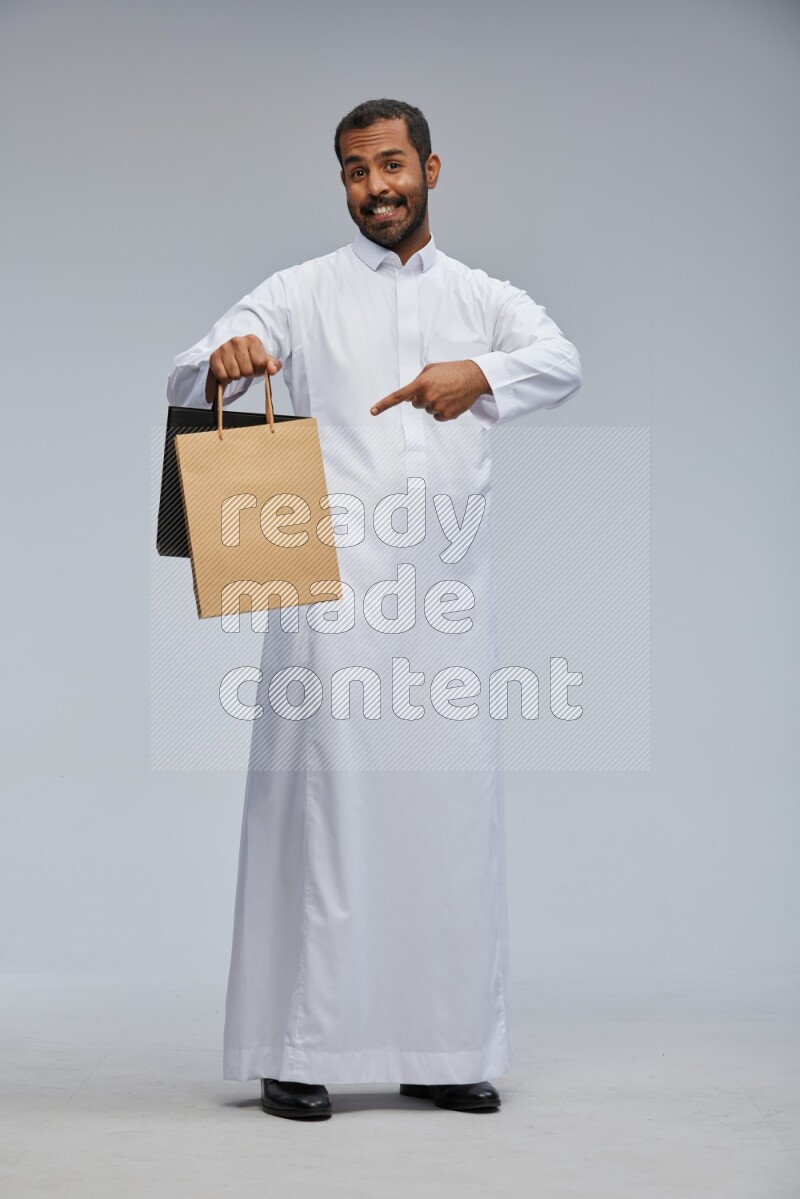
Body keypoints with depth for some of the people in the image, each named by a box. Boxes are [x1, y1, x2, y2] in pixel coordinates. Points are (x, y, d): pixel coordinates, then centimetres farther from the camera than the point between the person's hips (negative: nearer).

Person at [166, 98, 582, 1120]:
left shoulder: (483, 297, 15)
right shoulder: (304, 292, 9)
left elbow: (562, 363, -3)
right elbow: (185, 379, 0)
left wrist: (482, 373, -24)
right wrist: (222, 363, -25)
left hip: (449, 587, 3)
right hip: (337, 584, -3)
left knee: (451, 804, 3)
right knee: (323, 801, -7)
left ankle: (440, 1051, 11)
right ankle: (296, 1052, -2)